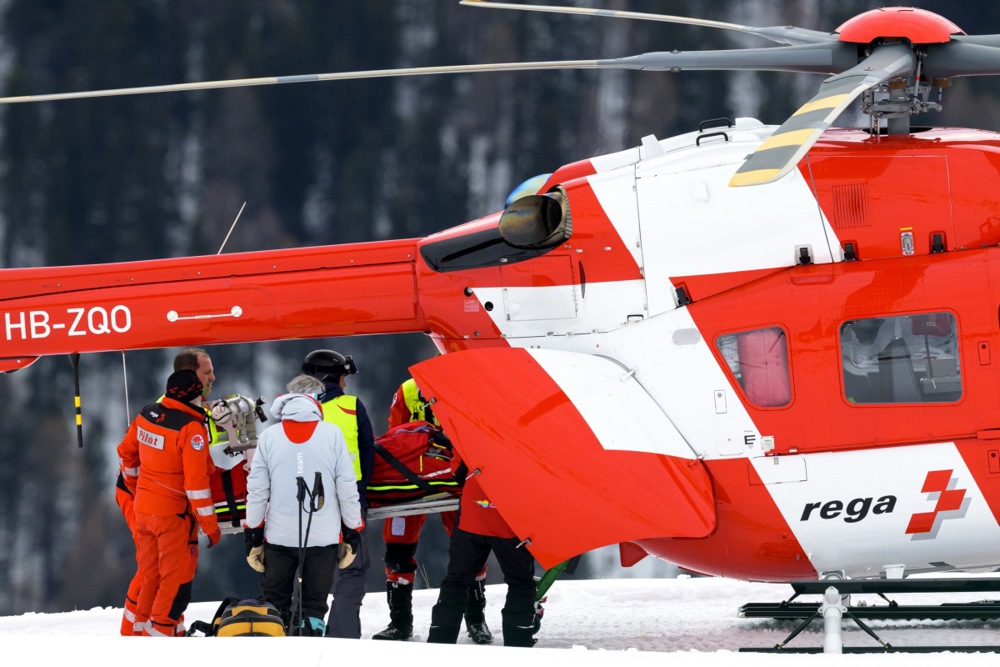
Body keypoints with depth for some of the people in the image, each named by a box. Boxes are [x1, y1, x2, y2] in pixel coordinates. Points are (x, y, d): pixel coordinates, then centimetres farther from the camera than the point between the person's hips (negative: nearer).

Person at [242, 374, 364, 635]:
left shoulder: (269, 437, -1)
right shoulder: (332, 434, -4)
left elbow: (256, 491, 1)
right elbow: (348, 489, -2)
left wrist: (253, 537, 9)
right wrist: (353, 533, 8)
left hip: (279, 537, 1)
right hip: (323, 538, -1)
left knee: (275, 605, 12)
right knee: (314, 605, 7)